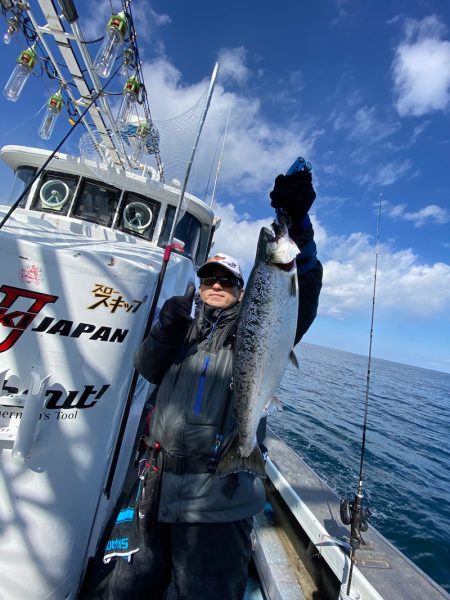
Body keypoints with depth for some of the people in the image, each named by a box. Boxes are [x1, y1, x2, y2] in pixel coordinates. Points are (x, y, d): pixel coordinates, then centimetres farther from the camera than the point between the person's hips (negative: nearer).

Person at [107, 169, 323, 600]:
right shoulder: (186, 330, 11)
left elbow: (299, 302, -19)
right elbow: (148, 368, 2)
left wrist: (297, 227, -31)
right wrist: (167, 330, -18)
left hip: (216, 498, -4)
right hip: (159, 487, 5)